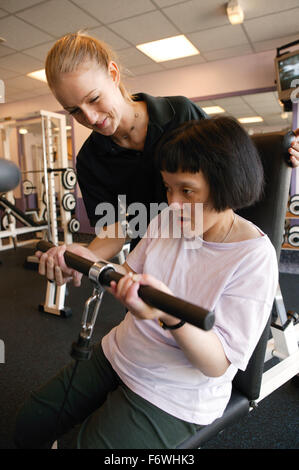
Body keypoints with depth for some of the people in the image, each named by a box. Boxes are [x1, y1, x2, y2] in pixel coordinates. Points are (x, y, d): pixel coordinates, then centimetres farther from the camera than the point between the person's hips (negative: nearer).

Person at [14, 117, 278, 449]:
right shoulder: (165, 221, -4)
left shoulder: (254, 257, -22)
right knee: (28, 427, 11)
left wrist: (172, 314, -42)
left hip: (173, 397, -5)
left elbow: (218, 365, -23)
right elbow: (128, 276, 4)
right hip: (117, 356, 6)